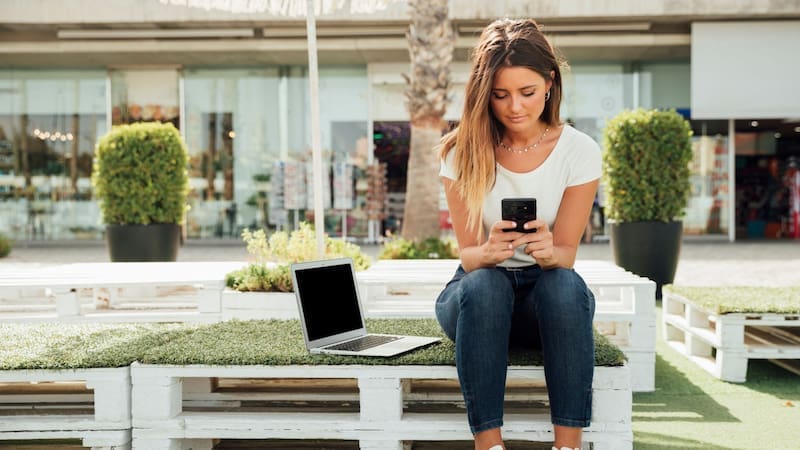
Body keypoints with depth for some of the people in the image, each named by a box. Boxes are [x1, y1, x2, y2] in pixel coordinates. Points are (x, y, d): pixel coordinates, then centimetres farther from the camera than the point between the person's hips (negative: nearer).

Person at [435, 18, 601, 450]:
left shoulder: (579, 150, -7)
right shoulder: (463, 152, -8)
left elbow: (566, 253, -10)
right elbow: (468, 254, -11)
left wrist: (548, 251, -35)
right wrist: (489, 252, -36)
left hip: (547, 296, 1)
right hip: (477, 297, 0)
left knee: (564, 283, -34)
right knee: (483, 284, -35)